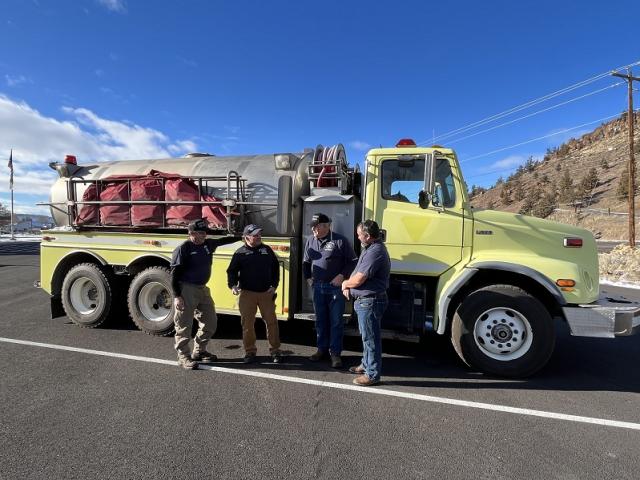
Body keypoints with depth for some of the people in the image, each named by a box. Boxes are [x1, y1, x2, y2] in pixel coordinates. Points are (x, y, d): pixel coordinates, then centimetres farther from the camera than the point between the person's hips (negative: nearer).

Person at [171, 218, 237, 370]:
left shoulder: (208, 244, 7)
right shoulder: (183, 248, -13)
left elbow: (223, 241, 27)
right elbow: (175, 274, -14)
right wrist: (177, 296, -18)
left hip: (203, 289, 8)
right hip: (186, 290, -8)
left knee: (211, 322, 14)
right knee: (184, 325, 0)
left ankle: (199, 351, 30)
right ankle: (183, 356, 15)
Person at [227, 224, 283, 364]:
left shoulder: (267, 250, 8)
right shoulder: (240, 252, 2)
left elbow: (276, 268, 11)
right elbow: (232, 271, 2)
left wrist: (274, 285, 2)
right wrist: (233, 285, -15)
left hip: (266, 293, 2)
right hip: (247, 293, -1)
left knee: (271, 321, 4)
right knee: (247, 323, 5)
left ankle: (275, 351, 17)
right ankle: (250, 351, 20)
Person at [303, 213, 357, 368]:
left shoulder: (340, 240, -9)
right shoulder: (310, 241, 8)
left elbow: (353, 261, -6)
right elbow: (306, 262, 20)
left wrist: (342, 275, -14)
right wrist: (308, 277, 10)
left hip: (335, 287, -5)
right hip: (318, 287, 5)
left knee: (336, 321, 1)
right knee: (321, 320, 14)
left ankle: (335, 353, 12)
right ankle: (322, 349, 27)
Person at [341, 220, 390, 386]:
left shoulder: (375, 252, -23)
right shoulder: (370, 249, 11)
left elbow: (358, 279, -25)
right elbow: (357, 270, 17)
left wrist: (345, 283, -5)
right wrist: (348, 286, 2)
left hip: (370, 302, -10)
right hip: (364, 301, 10)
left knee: (370, 338, 2)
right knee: (366, 336, 23)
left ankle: (372, 374, 15)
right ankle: (366, 364, 39)